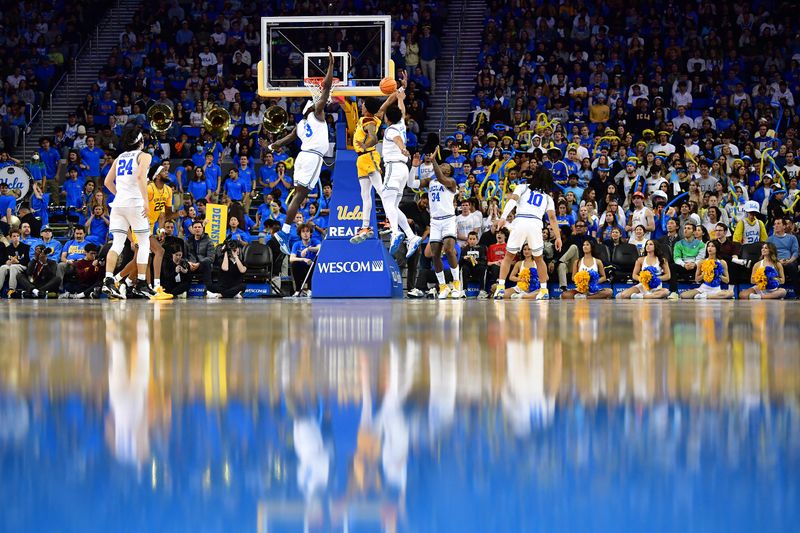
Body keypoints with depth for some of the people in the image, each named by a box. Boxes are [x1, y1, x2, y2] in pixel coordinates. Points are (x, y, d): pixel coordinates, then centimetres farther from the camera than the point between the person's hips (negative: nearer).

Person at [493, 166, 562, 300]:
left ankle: (500, 287, 0)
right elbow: (552, 217, 10)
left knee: (509, 256, 12)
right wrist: (558, 237, 6)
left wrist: (503, 217, -12)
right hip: (536, 223, 1)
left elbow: (513, 199, -1)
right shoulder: (547, 197, 24)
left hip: (520, 221, -1)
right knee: (538, 259, 20)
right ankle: (544, 290, 16)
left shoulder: (522, 187, 19)